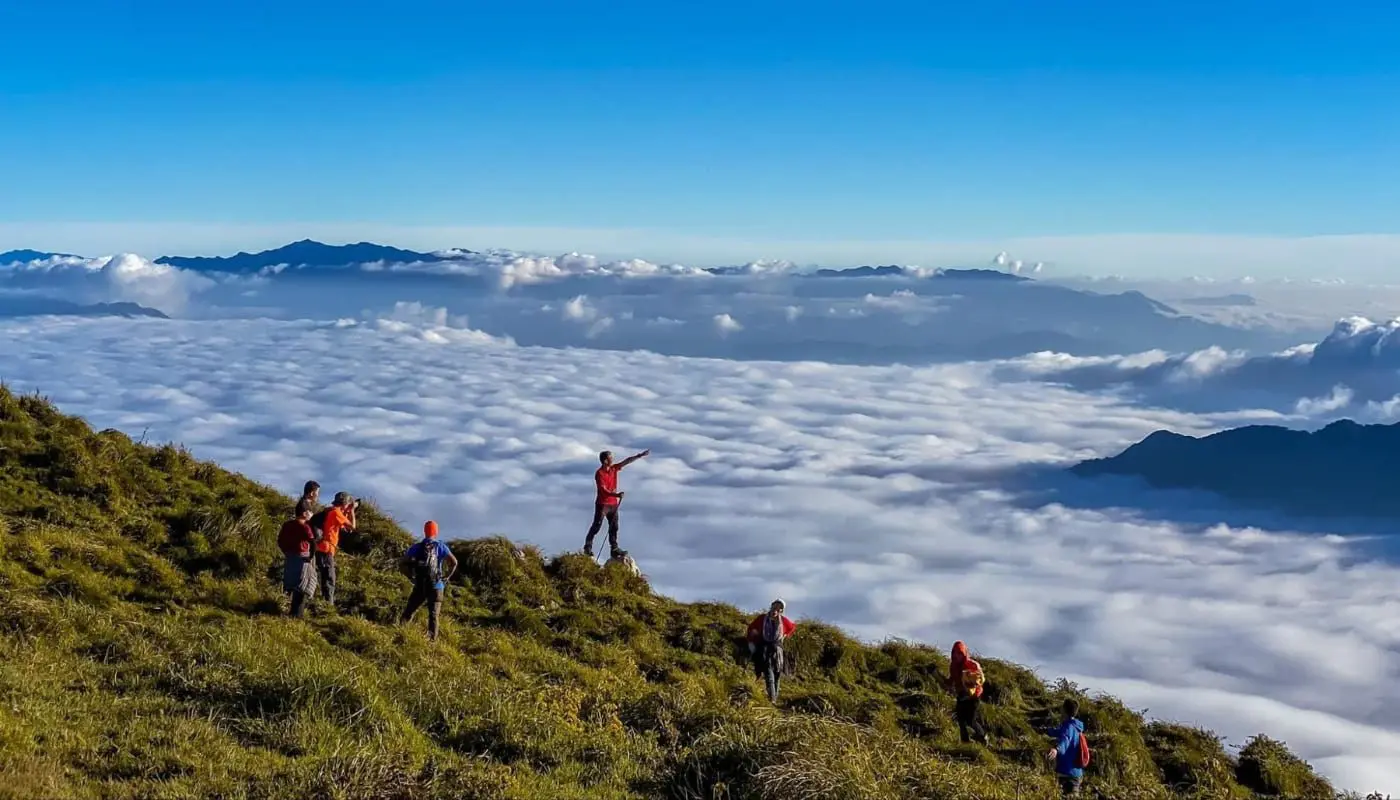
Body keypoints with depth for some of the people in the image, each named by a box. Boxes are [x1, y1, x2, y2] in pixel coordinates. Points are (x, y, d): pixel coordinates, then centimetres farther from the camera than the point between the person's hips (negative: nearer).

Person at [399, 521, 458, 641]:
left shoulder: (417, 547, 3)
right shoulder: (440, 546, -1)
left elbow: (404, 562, -3)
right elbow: (454, 562, -10)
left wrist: (412, 577, 6)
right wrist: (446, 577, 1)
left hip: (420, 585, 1)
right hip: (436, 586, -1)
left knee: (408, 612, 11)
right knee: (433, 616, 4)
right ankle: (432, 640, -4)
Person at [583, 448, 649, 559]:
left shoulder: (614, 468, 3)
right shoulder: (599, 474, -17)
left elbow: (627, 461, 4)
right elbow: (604, 490, -24)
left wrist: (640, 455, -3)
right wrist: (616, 495, -36)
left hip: (613, 503, 7)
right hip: (602, 504, -7)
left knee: (614, 527, 9)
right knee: (596, 526, -3)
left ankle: (614, 548, 14)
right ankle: (588, 547, 5)